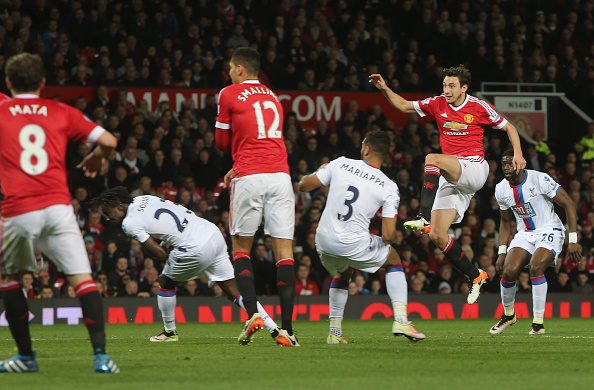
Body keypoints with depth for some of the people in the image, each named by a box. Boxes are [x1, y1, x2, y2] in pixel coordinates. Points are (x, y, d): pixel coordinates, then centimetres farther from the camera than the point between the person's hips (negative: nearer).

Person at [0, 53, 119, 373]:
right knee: (82, 278, -2)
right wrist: (95, 159, 27)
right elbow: (108, 141, 7)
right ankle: (101, 354, -16)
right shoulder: (62, 113, 10)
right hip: (58, 207, 0)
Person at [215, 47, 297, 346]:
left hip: (249, 178, -4)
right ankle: (286, 327, -8)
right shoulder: (273, 97, 20)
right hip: (280, 174, 4)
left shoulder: (229, 94, 4)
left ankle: (253, 314, -8)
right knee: (284, 251, 0)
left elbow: (222, 143, 10)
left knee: (241, 248, 9)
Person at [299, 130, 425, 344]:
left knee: (342, 274, 35)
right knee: (393, 259, 24)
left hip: (324, 242, 3)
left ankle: (335, 332, 29)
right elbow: (389, 235, -8)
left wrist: (317, 172, 29)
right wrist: (386, 238, 18)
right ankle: (401, 320, 10)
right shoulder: (389, 188, -4)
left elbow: (303, 185, 7)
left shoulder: (340, 164, -1)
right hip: (354, 244, -3)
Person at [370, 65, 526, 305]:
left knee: (431, 159, -33)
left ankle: (424, 218, -43)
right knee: (437, 236, -5)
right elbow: (405, 106, 19)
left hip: (474, 168, -6)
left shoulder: (479, 107, -1)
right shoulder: (438, 104, 9)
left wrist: (517, 154, -6)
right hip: (451, 180, 6)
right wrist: (385, 89, 5)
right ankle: (476, 276, 9)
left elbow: (508, 127, 8)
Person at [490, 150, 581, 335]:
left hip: (549, 231, -5)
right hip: (524, 235, 5)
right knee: (509, 271, -17)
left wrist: (573, 241, -17)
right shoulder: (501, 190, 0)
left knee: (536, 266, -30)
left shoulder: (539, 180, -18)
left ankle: (538, 322, -19)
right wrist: (502, 252, 7)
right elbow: (506, 222, 16)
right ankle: (508, 314, 11)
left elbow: (568, 204, -13)